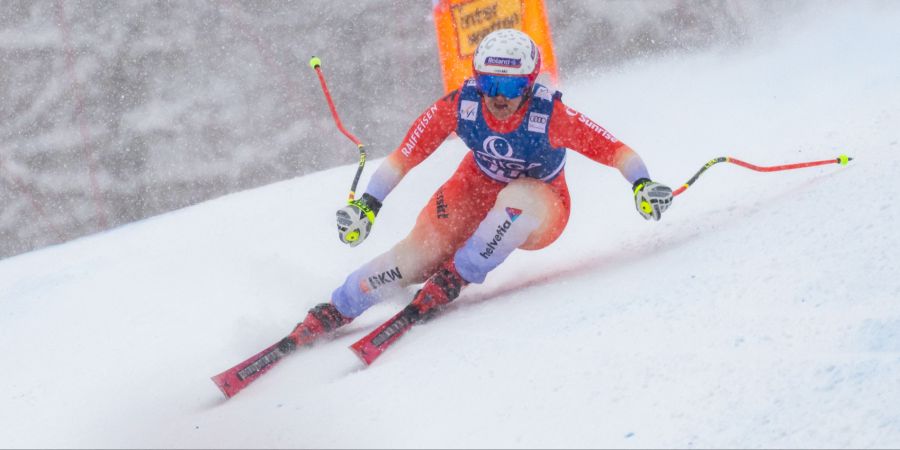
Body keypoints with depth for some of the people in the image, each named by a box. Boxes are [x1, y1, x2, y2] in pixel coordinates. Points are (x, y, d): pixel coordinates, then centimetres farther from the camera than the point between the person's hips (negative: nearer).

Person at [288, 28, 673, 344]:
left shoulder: (551, 116, -31)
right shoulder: (460, 106, -23)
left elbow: (614, 150, -26)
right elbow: (404, 155, -14)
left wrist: (642, 185, -42)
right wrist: (367, 203, -18)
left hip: (538, 215, -2)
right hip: (476, 189, 2)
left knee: (519, 198, -38)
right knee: (420, 251, -19)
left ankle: (455, 278, -22)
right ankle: (334, 312, -4)